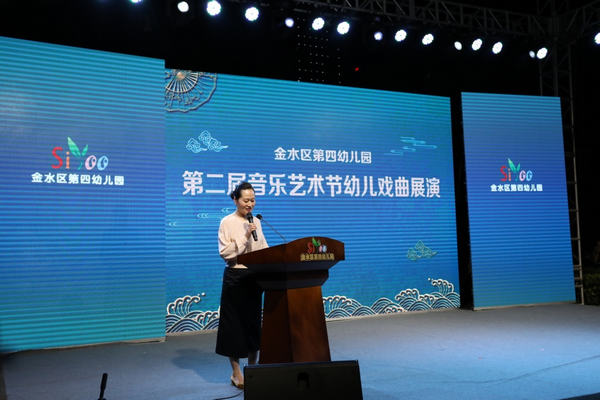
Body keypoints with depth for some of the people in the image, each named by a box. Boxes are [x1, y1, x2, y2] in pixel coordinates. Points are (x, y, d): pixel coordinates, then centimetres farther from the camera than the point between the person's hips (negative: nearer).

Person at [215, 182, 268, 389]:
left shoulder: (256, 221, 10)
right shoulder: (227, 222, -8)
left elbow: (264, 248, 14)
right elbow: (225, 252, -15)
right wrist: (245, 237, -20)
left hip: (255, 277, 6)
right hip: (236, 277, -6)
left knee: (254, 322, 12)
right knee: (235, 323, 2)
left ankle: (253, 368, 25)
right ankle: (236, 373, 14)